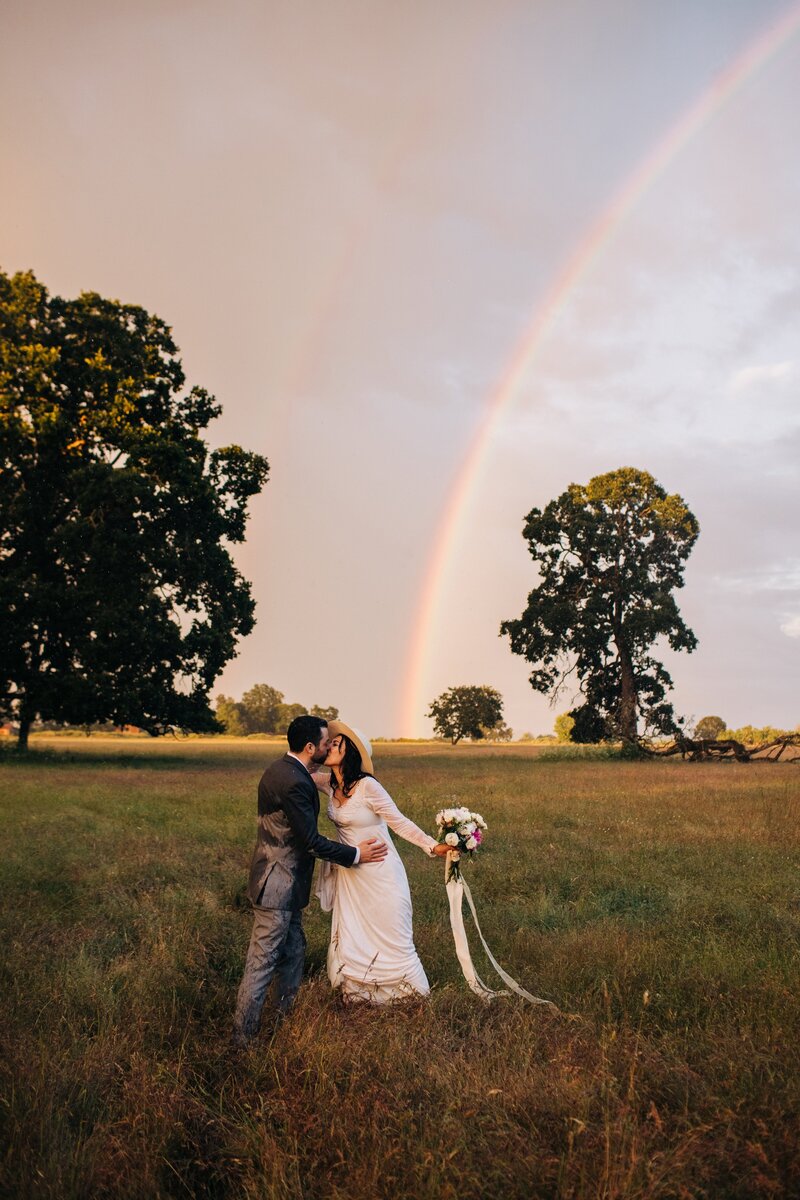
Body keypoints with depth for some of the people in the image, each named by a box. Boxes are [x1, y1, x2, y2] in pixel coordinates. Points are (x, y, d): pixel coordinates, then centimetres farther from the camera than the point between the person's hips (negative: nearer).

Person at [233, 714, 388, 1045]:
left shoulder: (281, 769, 6)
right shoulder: (293, 782, -26)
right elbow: (311, 841, -22)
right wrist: (355, 854, -11)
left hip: (283, 883, 10)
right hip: (277, 886, -10)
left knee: (293, 951, 21)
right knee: (262, 963, 0)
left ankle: (288, 1015, 35)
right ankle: (242, 1037, 10)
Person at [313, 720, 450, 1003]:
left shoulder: (367, 785, -22)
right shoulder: (328, 783, -2)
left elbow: (399, 822, -18)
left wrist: (432, 846, -27)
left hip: (380, 874, -6)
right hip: (349, 874, 6)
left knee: (390, 937, 6)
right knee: (350, 937, 13)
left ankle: (410, 992, 26)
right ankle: (358, 993, 30)